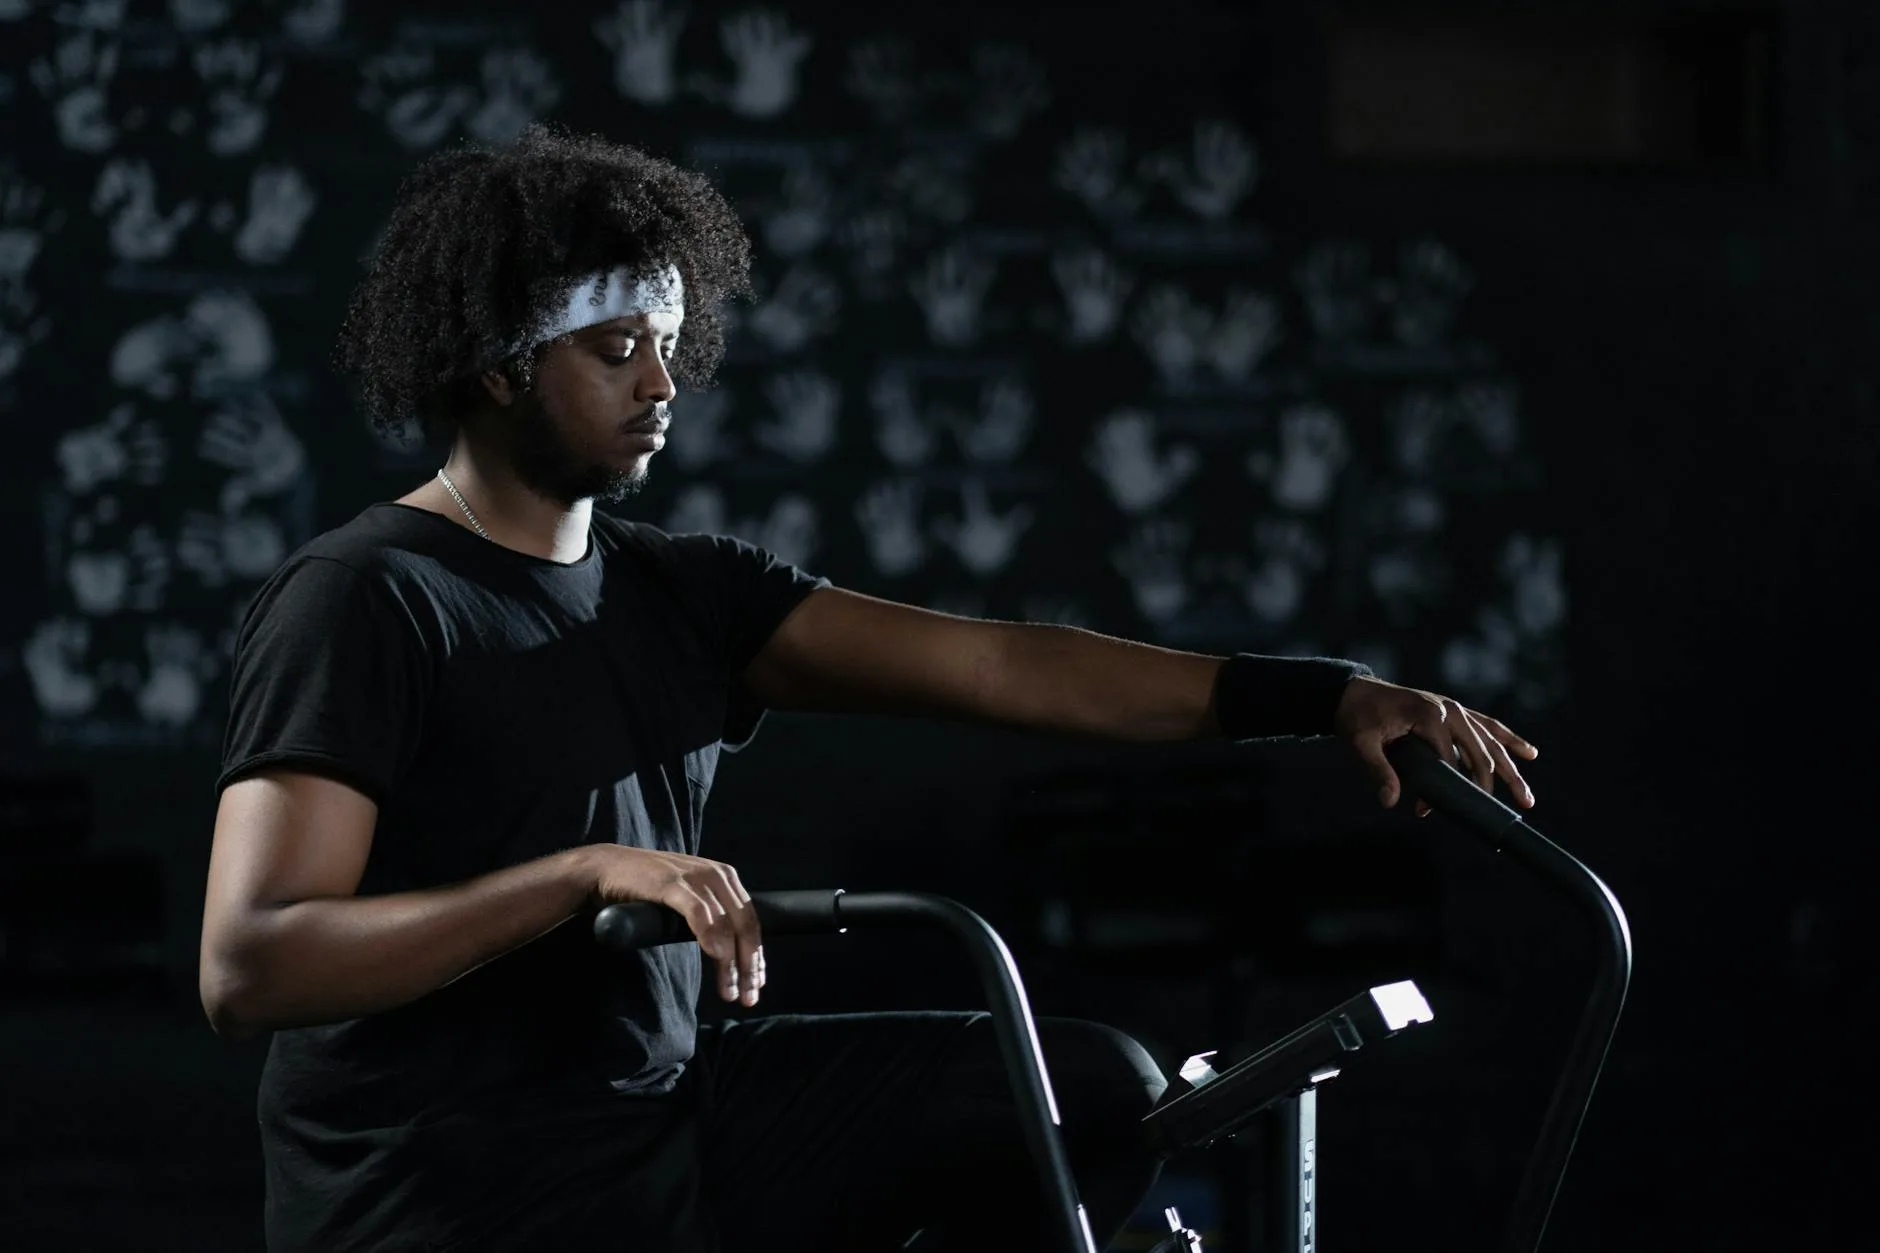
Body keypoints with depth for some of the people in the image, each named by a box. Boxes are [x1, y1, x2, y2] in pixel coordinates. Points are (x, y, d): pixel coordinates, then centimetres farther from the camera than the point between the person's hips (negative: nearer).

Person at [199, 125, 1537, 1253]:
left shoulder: (675, 592, 8)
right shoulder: (363, 603, -13)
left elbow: (989, 665, -1)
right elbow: (249, 966, -24)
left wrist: (1327, 694, -10)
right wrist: (584, 874, -34)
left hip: (664, 1122, 7)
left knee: (1095, 1095, -2)